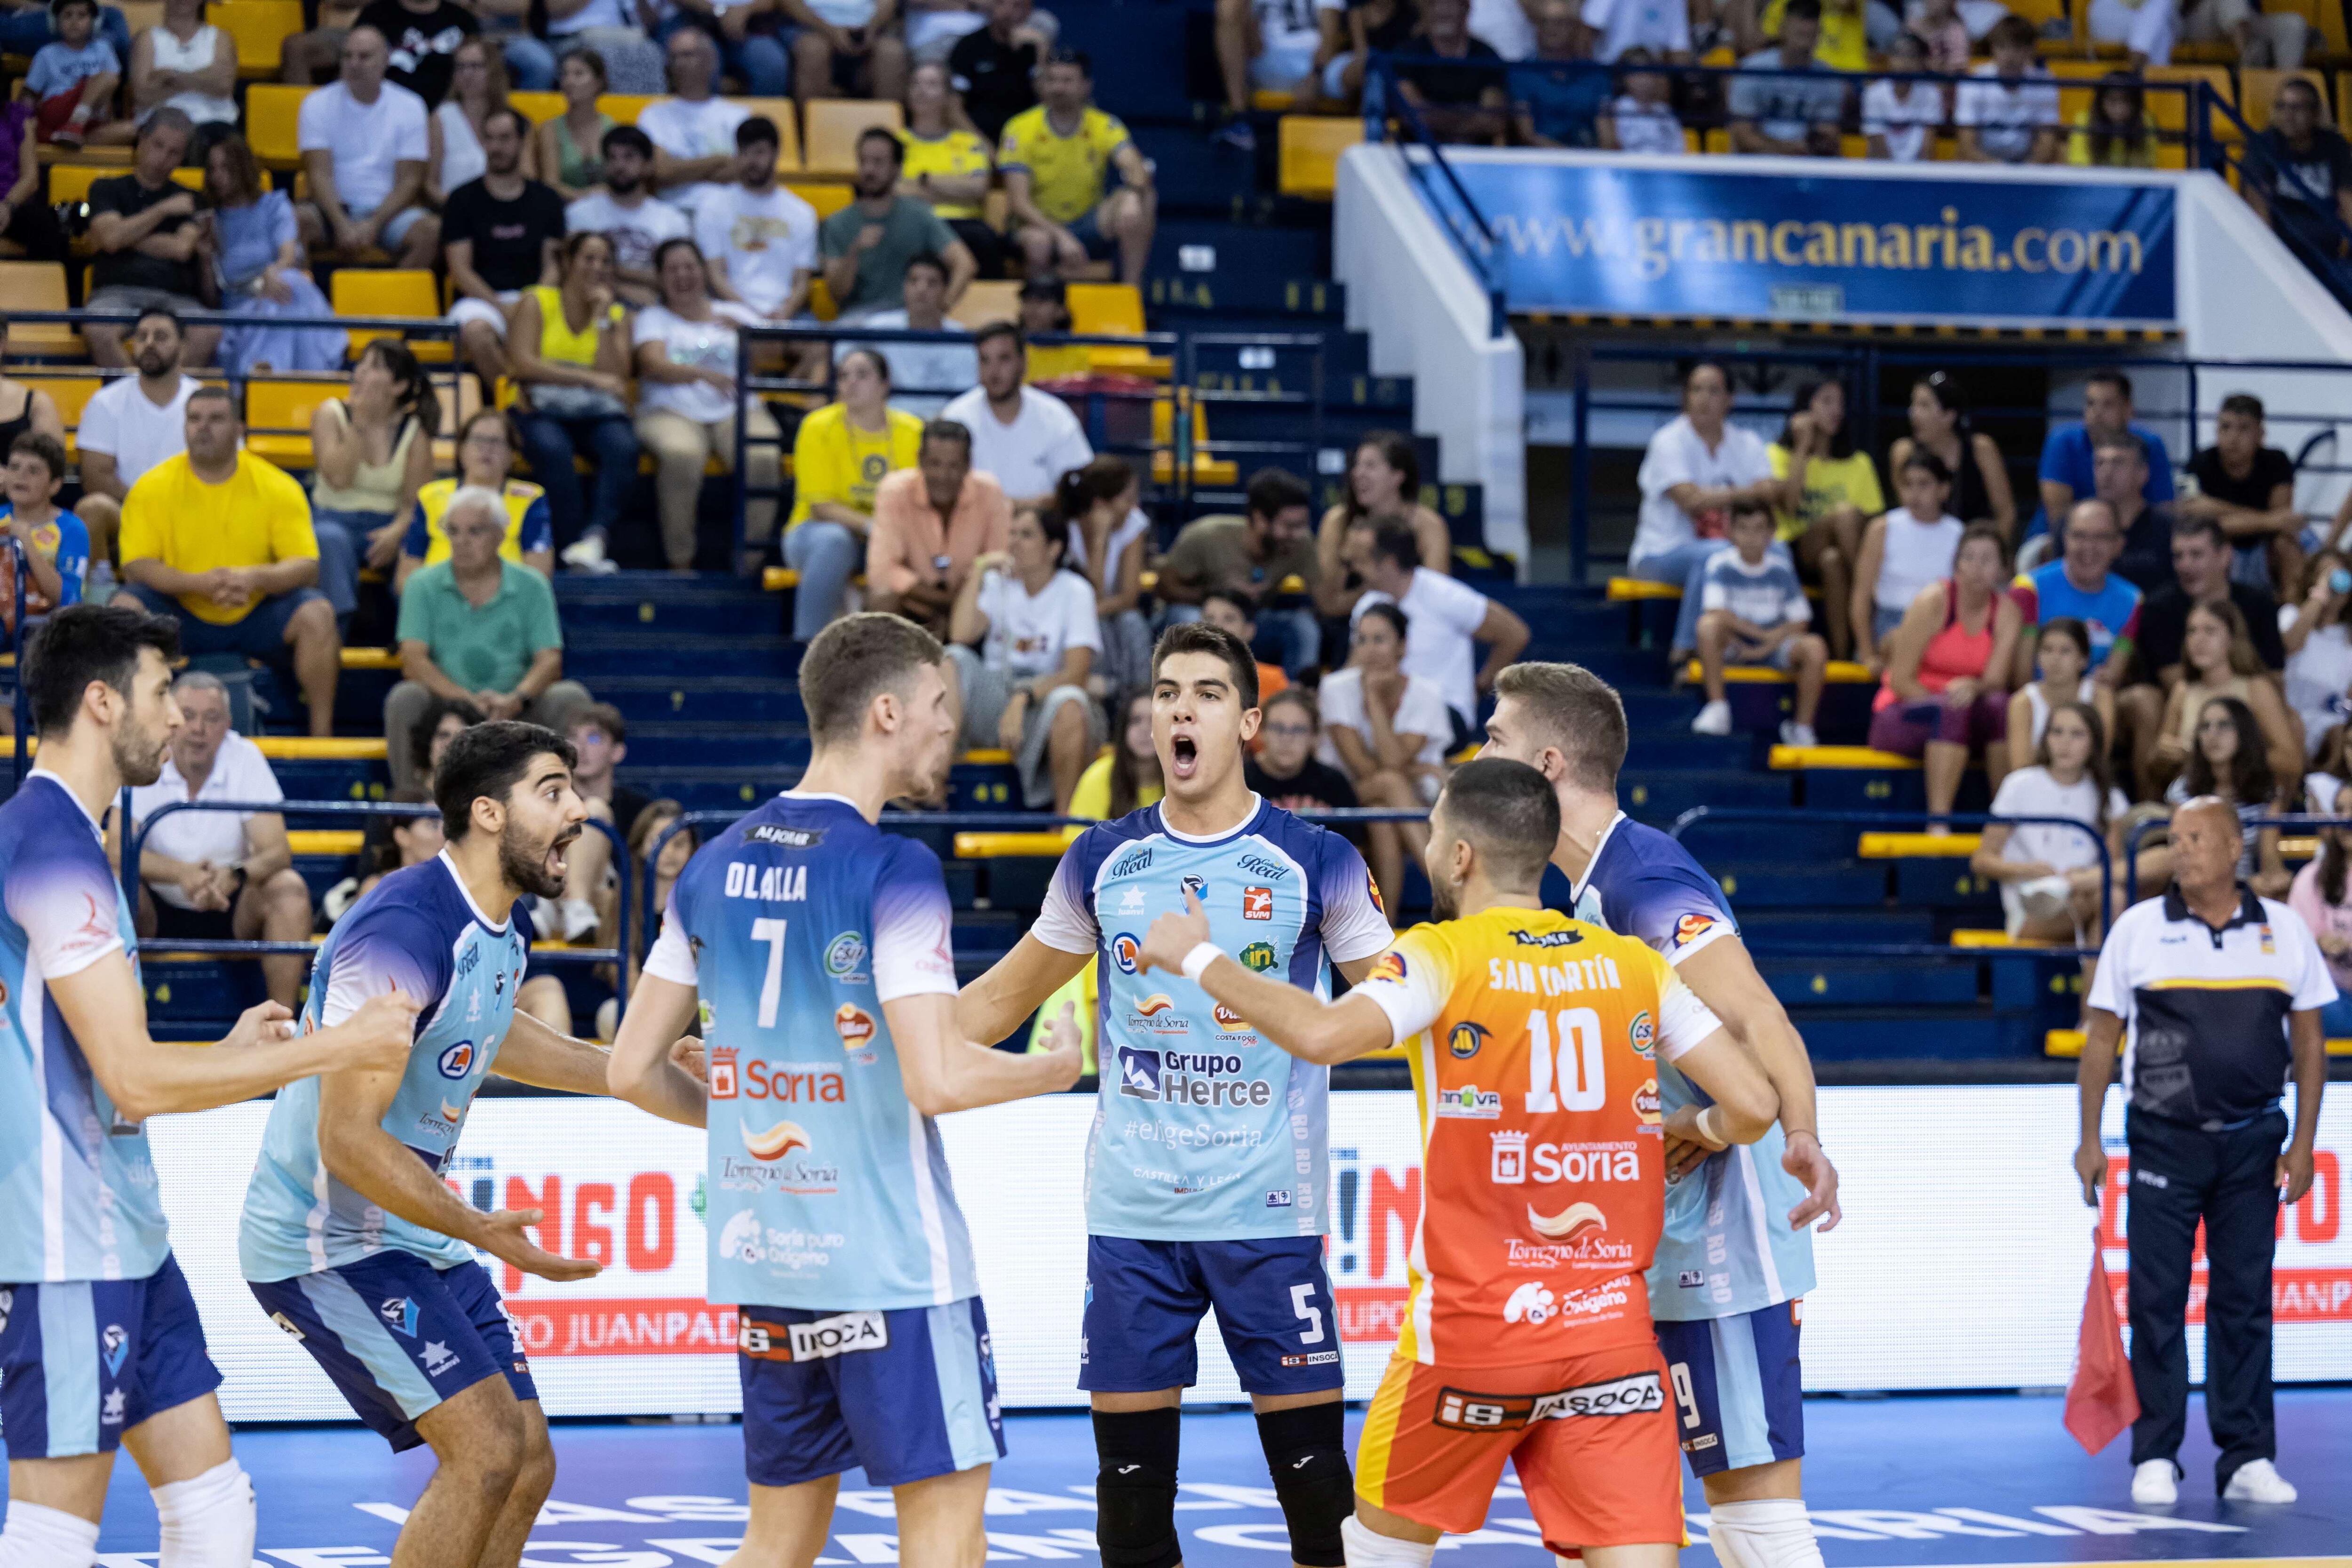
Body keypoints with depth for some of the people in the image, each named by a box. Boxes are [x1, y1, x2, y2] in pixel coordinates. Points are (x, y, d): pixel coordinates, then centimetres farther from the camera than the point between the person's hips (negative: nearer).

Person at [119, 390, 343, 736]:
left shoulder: (278, 487, -4)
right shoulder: (152, 487, -5)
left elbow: (306, 567, -8)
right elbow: (136, 567, -11)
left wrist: (256, 577, -30)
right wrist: (201, 583, -27)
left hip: (257, 616, 0)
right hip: (181, 618, 0)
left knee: (317, 614, -26)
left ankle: (322, 734, -16)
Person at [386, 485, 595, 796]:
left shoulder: (531, 587, 6)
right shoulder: (423, 587, 5)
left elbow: (549, 660, -3)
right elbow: (413, 660, -7)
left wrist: (516, 699, -26)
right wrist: (466, 699, -25)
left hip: (513, 712, 1)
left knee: (570, 697, -25)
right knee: (405, 698, -31)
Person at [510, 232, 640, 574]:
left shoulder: (617, 315, 16)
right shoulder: (537, 302, 8)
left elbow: (615, 378, 2)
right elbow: (523, 363, -6)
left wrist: (603, 319, -3)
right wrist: (591, 379, -11)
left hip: (598, 414, 2)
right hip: (541, 411, -2)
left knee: (623, 448, -33)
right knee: (553, 450, -37)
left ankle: (595, 536, -50)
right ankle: (586, 551, -40)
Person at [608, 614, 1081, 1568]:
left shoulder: (715, 867, 8)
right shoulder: (894, 871, -13)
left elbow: (633, 1070, 9)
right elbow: (941, 1079, -20)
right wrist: (1059, 1068, -2)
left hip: (759, 1256, 7)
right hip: (891, 1259, -7)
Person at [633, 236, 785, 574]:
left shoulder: (734, 313, 23)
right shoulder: (653, 319, 17)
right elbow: (654, 365, -5)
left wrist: (745, 331, -12)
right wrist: (705, 374, -23)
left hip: (740, 411, 2)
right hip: (672, 413, -2)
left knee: (763, 458, -33)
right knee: (682, 455, -38)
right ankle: (680, 564, -30)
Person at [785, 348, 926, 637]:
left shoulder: (913, 432, -2)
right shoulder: (819, 428, -9)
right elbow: (823, 506, -13)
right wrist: (871, 525, -30)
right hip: (818, 530, -2)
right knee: (833, 539, -38)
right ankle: (808, 644, -33)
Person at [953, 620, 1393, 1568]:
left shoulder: (1316, 864, -1)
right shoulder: (1102, 862, 7)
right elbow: (1005, 997, 19)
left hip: (1268, 1213, -2)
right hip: (1132, 1213, 3)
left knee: (1311, 1459, -3)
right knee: (1131, 1470, 4)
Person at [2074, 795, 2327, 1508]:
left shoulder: (2284, 930, 5)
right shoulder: (2138, 930, 2)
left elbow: (2309, 1043, 9)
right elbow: (2102, 1039, 4)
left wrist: (2303, 1142, 2)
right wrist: (2090, 1139, 0)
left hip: (2253, 1142, 1)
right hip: (2164, 1139, -1)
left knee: (2245, 1301, 4)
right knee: (2157, 1301, -1)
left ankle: (2247, 1460, 8)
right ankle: (2155, 1458, 6)